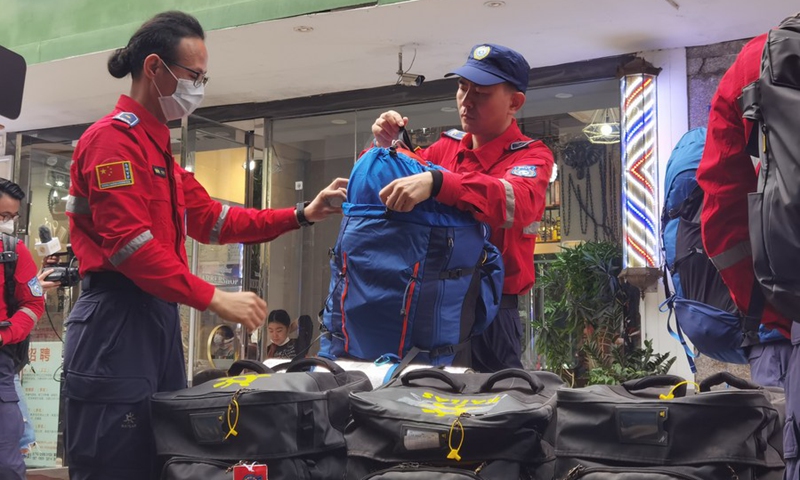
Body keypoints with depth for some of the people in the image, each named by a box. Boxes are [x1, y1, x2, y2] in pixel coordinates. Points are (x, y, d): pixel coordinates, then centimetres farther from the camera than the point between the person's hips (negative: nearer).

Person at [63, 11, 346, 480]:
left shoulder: (157, 148, 21)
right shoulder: (114, 137, -9)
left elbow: (213, 219, 21)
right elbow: (128, 242, -20)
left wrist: (302, 215, 14)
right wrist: (214, 298, -20)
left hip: (158, 322, 10)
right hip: (118, 324, -10)